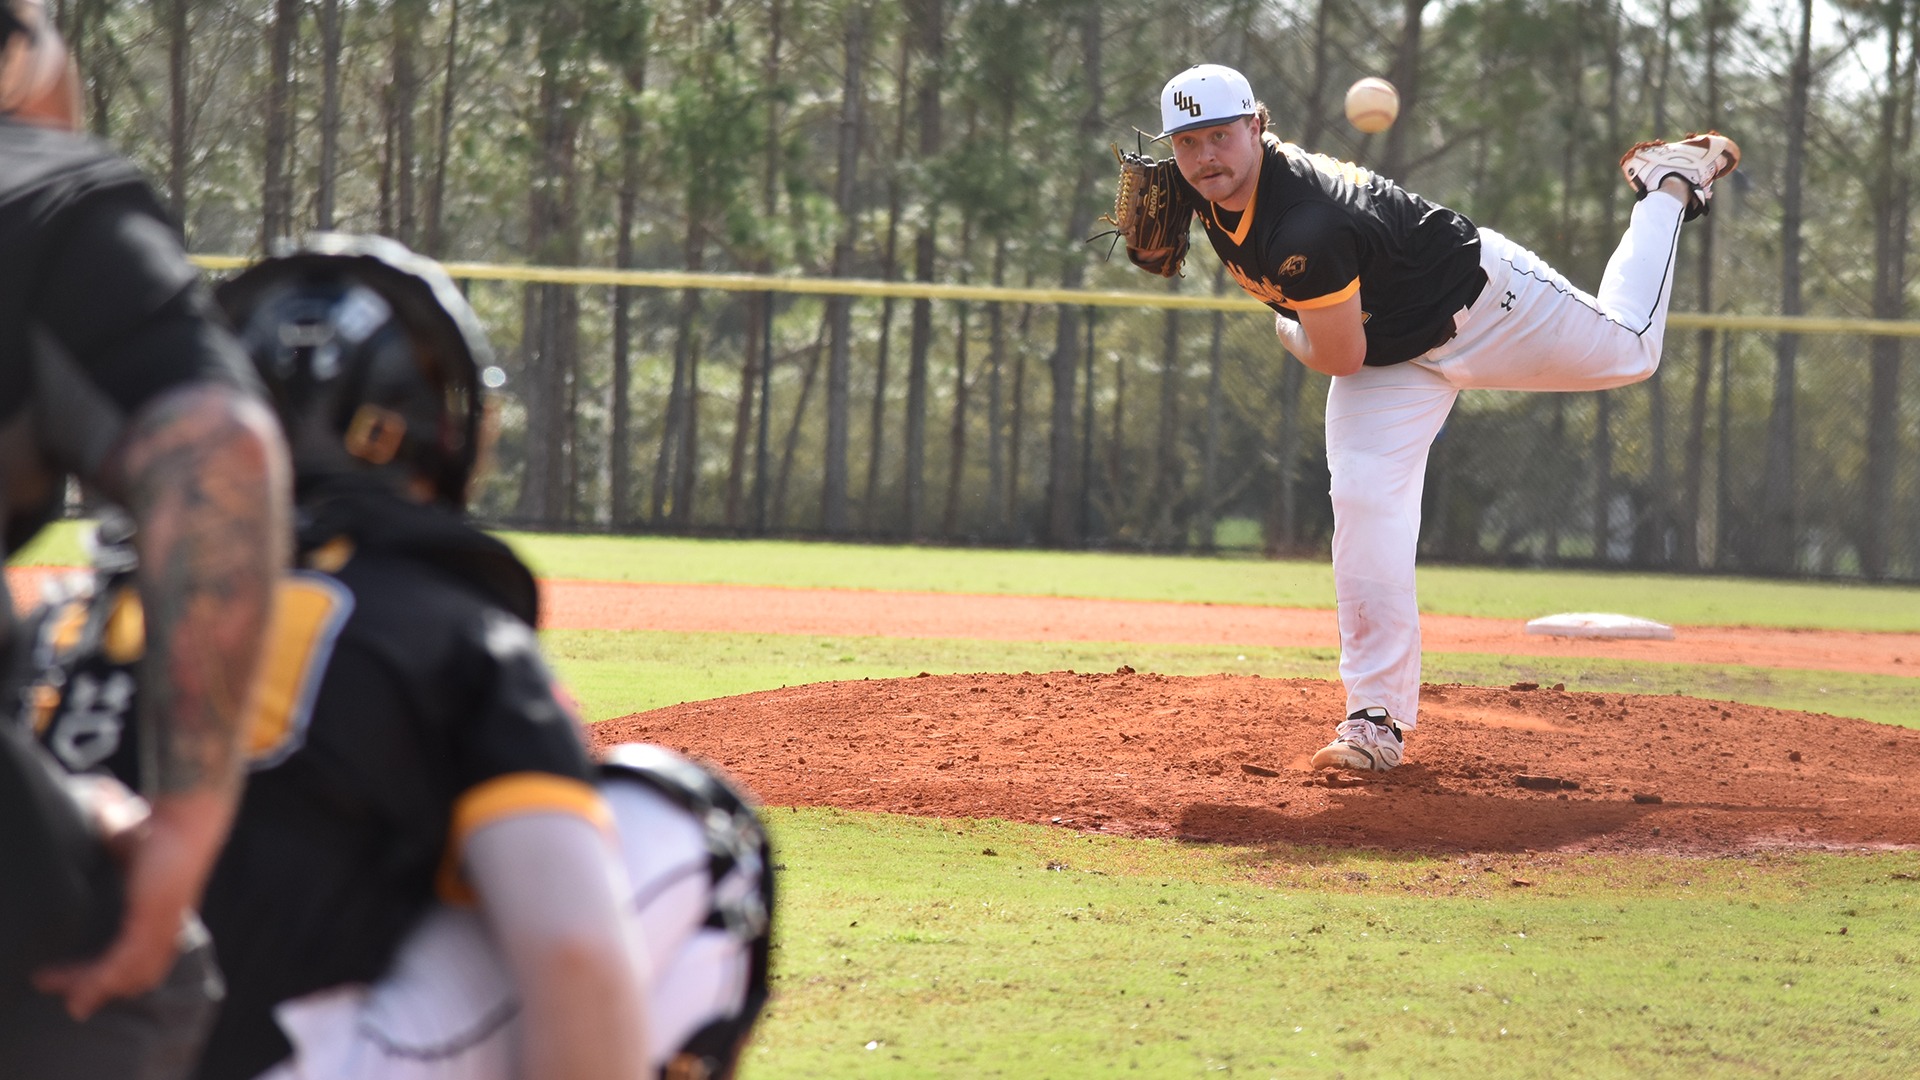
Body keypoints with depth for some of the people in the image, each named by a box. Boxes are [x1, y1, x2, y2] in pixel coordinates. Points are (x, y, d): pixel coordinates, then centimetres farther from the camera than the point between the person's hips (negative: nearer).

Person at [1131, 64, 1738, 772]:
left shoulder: (1306, 229, -42)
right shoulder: (1207, 184, -17)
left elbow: (1339, 358, -27)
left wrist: (1282, 328, -7)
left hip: (1484, 304, -6)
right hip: (1393, 361, 6)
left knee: (1628, 351, 17)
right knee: (1364, 500, -12)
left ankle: (1668, 186, 41)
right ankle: (1379, 717, -10)